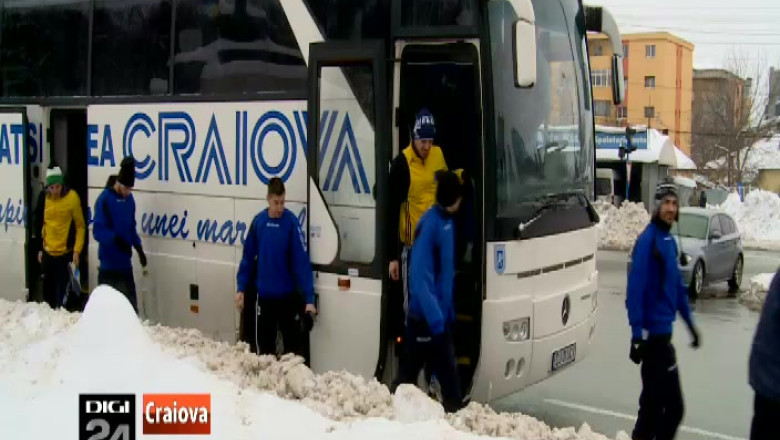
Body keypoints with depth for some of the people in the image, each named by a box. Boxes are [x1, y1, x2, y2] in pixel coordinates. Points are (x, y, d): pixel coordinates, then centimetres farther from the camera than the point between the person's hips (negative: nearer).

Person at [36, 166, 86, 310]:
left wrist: (77, 250, -11)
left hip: (66, 253, -4)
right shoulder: (44, 198, 2)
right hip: (47, 252, 4)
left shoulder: (72, 197, -10)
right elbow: (40, 224, 14)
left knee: (62, 292, -7)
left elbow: (80, 226, -6)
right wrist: (39, 249, 14)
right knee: (48, 290, 13)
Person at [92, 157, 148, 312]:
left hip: (125, 262, 6)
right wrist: (115, 238, -33)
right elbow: (98, 231, -18)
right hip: (108, 263, -6)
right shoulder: (105, 199, -13)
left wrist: (138, 248, 6)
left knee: (131, 304, 9)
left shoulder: (129, 199, 7)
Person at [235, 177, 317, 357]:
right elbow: (248, 257, 4)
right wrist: (241, 288, 2)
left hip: (288, 295, -3)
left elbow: (302, 262, -16)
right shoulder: (258, 221, -4)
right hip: (263, 295, 3)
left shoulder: (292, 222, -14)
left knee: (292, 345, 6)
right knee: (265, 345, 13)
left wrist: (309, 298, -20)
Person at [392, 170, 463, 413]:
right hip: (425, 318, -8)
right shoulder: (430, 224, -20)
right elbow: (419, 277, -26)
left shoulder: (447, 220, 7)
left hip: (439, 315, 8)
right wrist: (435, 317, -28)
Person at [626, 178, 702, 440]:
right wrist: (637, 335, -23)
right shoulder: (648, 241, -16)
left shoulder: (669, 240, 10)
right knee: (673, 406, -5)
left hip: (662, 331, 9)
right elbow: (635, 290, -20)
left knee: (654, 399, 16)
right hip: (653, 333, -9)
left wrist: (689, 321, 21)